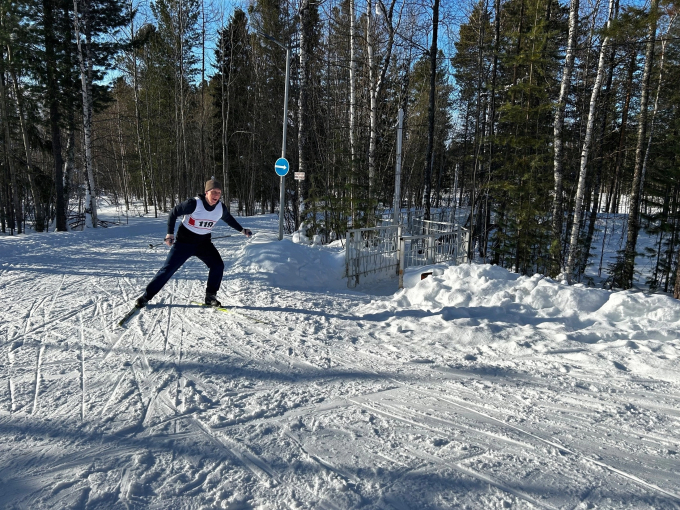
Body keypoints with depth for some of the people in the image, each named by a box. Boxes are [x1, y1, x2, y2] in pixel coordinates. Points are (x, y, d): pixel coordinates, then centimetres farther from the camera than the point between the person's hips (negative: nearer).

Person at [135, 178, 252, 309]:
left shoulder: (221, 208, -7)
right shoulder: (194, 204, -22)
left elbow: (228, 218, 16)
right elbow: (174, 212, -11)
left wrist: (241, 230, 22)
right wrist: (170, 233, -14)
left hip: (204, 243, 4)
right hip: (184, 242, -4)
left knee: (218, 265, -10)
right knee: (168, 269, -5)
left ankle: (210, 296, 5)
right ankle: (146, 296, 8)